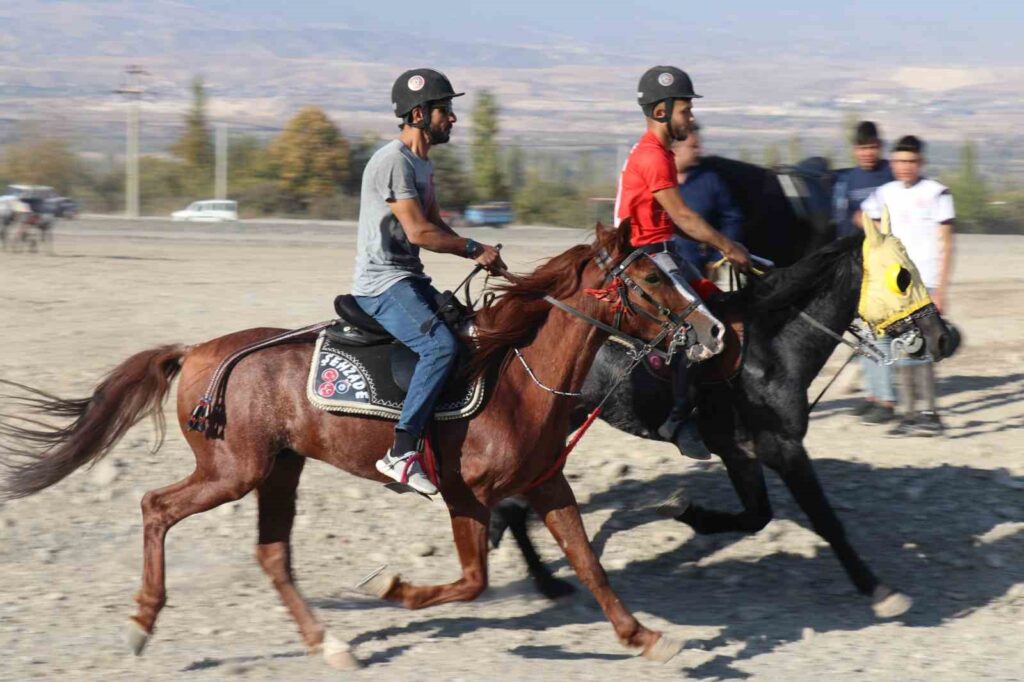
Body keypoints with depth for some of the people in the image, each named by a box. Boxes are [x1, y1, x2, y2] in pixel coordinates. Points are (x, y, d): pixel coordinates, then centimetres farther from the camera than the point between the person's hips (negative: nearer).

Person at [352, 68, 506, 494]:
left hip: (409, 281, 10)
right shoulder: (393, 161, -15)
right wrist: (474, 249, -12)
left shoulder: (422, 163, 17)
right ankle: (401, 452, -30)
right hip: (382, 286, -10)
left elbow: (437, 225, 19)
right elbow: (418, 232, -20)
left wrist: (480, 255, 4)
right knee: (440, 345, -29)